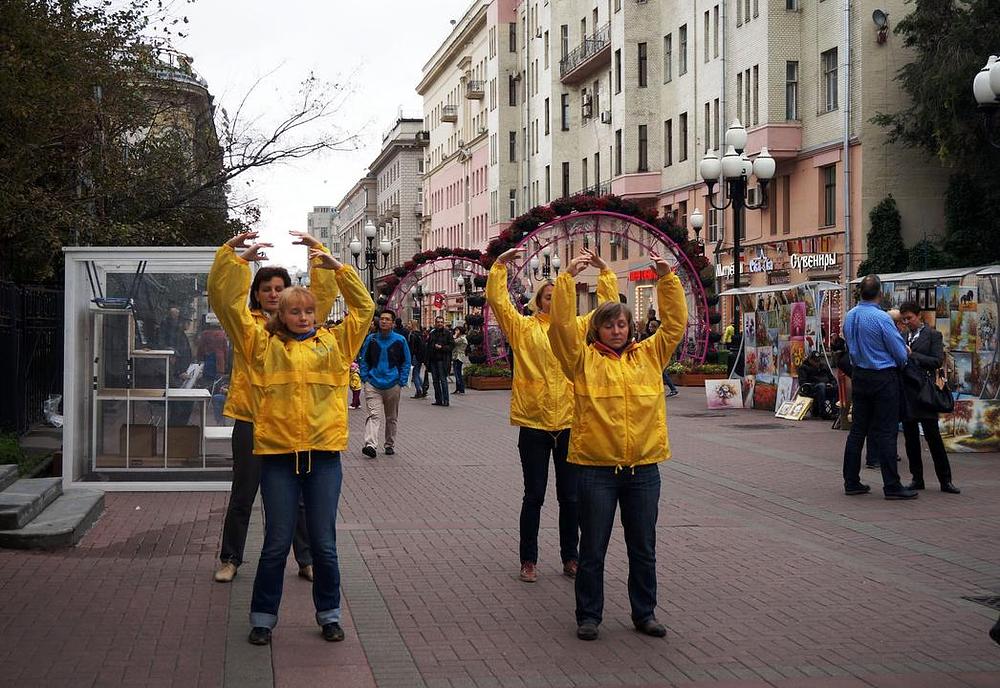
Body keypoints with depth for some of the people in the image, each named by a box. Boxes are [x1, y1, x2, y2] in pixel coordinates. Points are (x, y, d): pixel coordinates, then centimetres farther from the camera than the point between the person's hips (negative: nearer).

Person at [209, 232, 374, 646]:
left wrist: (336, 267, 2)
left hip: (323, 454, 1)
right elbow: (228, 304, 2)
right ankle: (263, 617, 18)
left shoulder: (333, 344, 11)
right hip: (278, 455, -1)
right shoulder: (263, 345, 6)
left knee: (324, 543, 8)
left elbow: (363, 308, 11)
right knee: (276, 543, 5)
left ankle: (329, 613, 22)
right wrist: (236, 259, -6)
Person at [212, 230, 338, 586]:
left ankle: (306, 560, 19)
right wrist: (236, 256, -19)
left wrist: (317, 250, -10)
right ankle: (230, 559, 20)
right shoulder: (245, 324, 4)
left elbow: (324, 292, 0)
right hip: (250, 417, -1)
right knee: (242, 494, 7)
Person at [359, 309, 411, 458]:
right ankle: (370, 444, -29)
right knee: (374, 415, -16)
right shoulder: (371, 339, 3)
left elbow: (406, 362, 7)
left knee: (391, 418, 12)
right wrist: (365, 378, 2)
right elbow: (364, 360, 12)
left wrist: (402, 382, 0)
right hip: (373, 384, -1)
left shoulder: (400, 340, 1)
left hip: (393, 385, 1)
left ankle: (390, 445, 26)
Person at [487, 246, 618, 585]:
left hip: (570, 424, 2)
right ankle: (528, 560, 15)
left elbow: (608, 306, 5)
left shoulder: (578, 327, 8)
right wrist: (500, 264, -15)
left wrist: (604, 270, -4)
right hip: (533, 424, -2)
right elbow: (497, 300, -7)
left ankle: (570, 558, 22)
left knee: (570, 496, 10)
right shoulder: (524, 327, 2)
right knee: (534, 495, 6)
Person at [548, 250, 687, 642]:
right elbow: (563, 323, -9)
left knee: (643, 550, 12)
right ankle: (588, 616, 18)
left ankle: (645, 613, 25)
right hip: (596, 468, -3)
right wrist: (568, 278, -12)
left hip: (644, 467, 3)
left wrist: (666, 279, 1)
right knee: (593, 550, 6)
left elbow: (676, 323, 9)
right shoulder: (584, 359, 1)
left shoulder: (649, 355, 10)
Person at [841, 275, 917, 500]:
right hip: (883, 378, -7)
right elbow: (900, 354, -11)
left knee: (858, 429, 11)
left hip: (859, 376, 7)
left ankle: (851, 482, 14)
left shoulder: (849, 316, 4)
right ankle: (892, 486, -2)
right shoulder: (882, 318, -17)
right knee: (885, 432, -4)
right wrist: (900, 363, 10)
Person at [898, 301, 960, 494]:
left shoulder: (933, 335, 1)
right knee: (910, 437, 7)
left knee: (933, 436, -4)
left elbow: (938, 361, -8)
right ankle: (917, 478, 14)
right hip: (905, 391, 5)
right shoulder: (902, 335, 14)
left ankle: (945, 480, 2)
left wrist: (912, 355, -13)